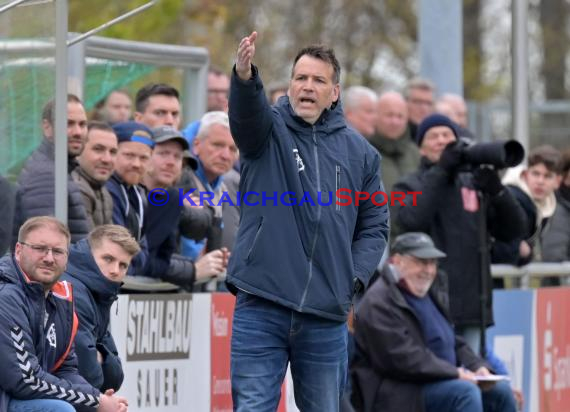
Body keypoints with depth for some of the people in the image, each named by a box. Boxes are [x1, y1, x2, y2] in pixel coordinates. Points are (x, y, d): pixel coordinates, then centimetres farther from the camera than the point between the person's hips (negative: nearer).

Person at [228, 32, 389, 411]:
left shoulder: (359, 151, 9)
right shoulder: (269, 130, 3)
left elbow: (375, 226, 15)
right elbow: (246, 111, -22)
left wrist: (353, 278, -1)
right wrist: (244, 77, -44)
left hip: (326, 315, 2)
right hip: (260, 308, -2)